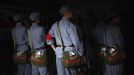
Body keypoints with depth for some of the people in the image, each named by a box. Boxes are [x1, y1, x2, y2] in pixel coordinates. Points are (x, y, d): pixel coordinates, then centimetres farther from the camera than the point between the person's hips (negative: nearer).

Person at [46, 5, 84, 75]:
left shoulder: (55, 25, 9)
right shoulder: (70, 25, -10)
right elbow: (76, 41, -11)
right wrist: (81, 53, -3)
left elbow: (49, 38, 12)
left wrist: (55, 49, 14)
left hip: (59, 53, 6)